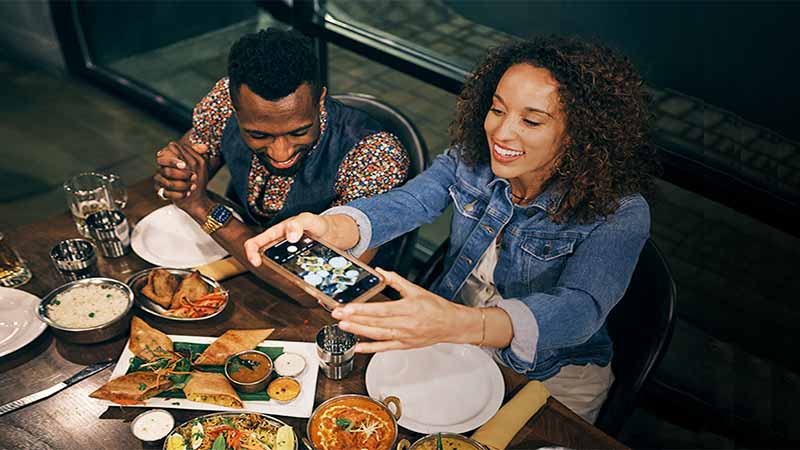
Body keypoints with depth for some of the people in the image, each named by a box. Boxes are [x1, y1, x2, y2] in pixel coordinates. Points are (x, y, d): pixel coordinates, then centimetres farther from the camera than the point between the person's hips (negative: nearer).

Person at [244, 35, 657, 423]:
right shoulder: (471, 160, -11)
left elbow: (579, 310, -39)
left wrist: (459, 323, -58)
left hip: (549, 377, -3)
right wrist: (327, 227, -48)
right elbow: (404, 204, -25)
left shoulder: (620, 213, -24)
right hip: (450, 340, 3)